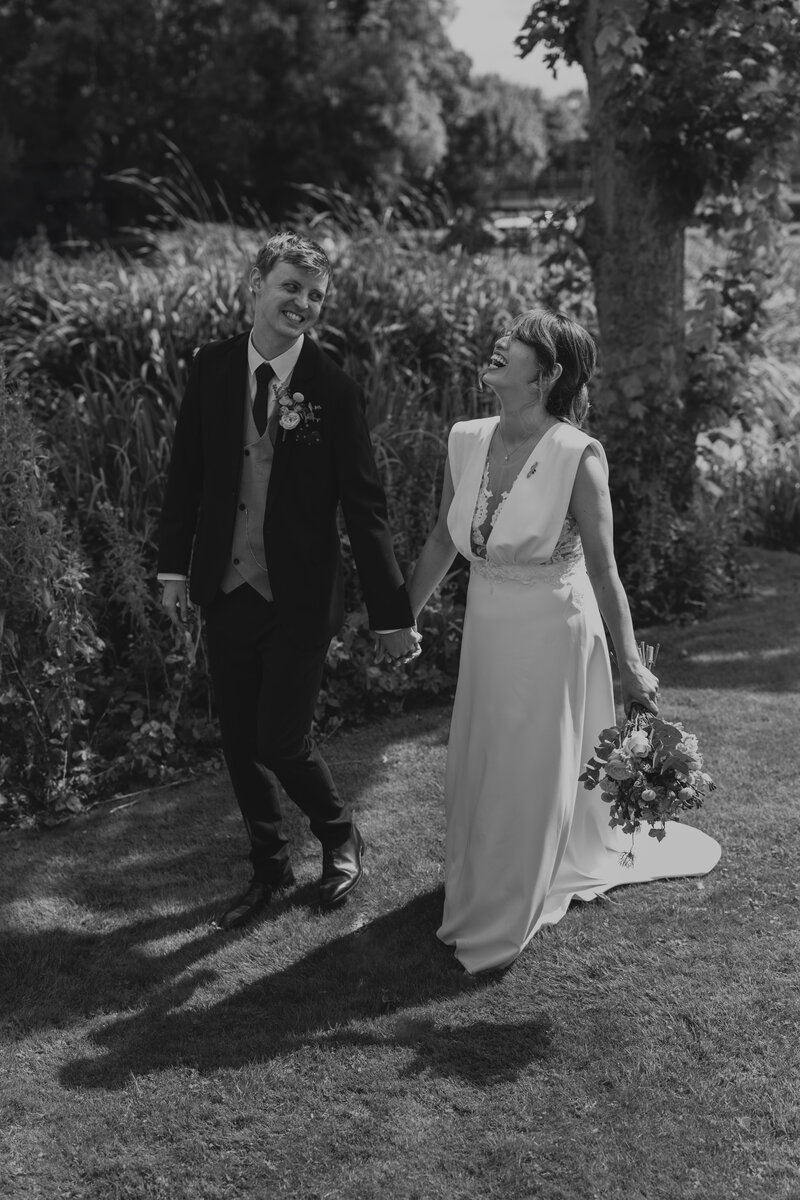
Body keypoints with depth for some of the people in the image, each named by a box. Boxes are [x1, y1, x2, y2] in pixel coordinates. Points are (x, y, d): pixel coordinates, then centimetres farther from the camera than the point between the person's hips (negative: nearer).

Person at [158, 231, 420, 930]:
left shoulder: (335, 391, -11)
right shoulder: (213, 368, -1)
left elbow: (365, 507, -10)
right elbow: (186, 473, 8)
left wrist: (394, 615, -10)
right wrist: (174, 567, 7)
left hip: (300, 597, -4)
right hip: (225, 590, 4)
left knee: (282, 742, -5)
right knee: (239, 742, 11)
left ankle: (341, 839, 26)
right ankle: (270, 869, 32)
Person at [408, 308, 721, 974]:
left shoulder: (578, 455, -19)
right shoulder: (466, 440, -3)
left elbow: (602, 567, -14)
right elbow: (443, 542, 8)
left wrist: (631, 665, -11)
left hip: (553, 632, -5)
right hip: (486, 633, 5)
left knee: (534, 773, 9)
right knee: (478, 766, 18)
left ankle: (505, 921, 28)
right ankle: (484, 888, 44)